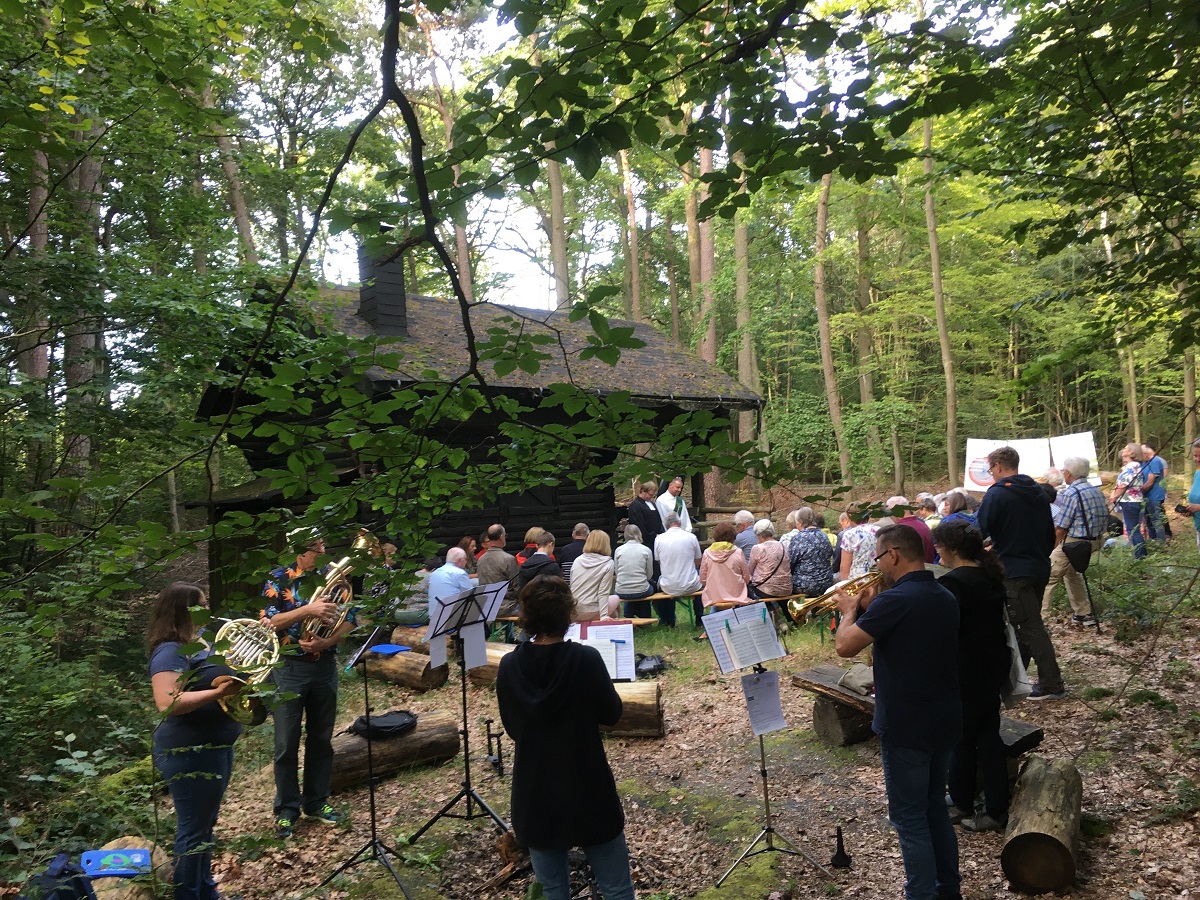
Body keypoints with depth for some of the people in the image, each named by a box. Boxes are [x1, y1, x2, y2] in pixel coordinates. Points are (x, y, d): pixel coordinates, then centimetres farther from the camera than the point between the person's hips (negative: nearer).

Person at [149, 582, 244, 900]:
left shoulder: (199, 643, 8)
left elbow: (217, 676, 22)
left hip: (214, 748, 10)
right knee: (193, 832, 4)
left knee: (205, 826, 22)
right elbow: (168, 703, -30)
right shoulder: (170, 651, -21)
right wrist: (219, 692, -33)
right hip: (189, 755, -10)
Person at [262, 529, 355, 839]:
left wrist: (327, 641, -17)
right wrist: (309, 609, -28)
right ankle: (286, 809, 19)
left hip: (325, 665, 3)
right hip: (289, 667, -3)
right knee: (286, 743, 4)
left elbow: (349, 619, 1)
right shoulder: (279, 579, -6)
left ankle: (316, 801, 27)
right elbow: (269, 621, -16)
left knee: (322, 739, 12)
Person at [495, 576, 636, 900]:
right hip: (588, 793, -3)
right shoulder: (585, 659, -18)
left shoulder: (509, 667, -9)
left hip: (534, 798, 3)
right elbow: (611, 714, -4)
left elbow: (512, 728, 5)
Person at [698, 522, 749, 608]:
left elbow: (702, 580, 2)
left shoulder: (707, 553, -4)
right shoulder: (738, 553, -7)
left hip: (713, 599, 2)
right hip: (736, 597, -2)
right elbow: (746, 579, 1)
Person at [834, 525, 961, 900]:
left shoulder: (895, 599, -23)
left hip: (907, 727, -9)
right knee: (935, 805, 22)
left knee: (910, 817, 5)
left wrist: (851, 609, -4)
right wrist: (873, 608, 7)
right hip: (944, 720, 9)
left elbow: (844, 647, -20)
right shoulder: (945, 597, 5)